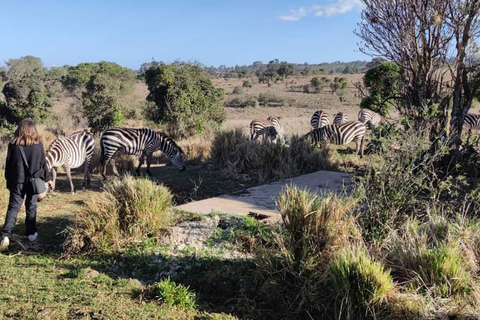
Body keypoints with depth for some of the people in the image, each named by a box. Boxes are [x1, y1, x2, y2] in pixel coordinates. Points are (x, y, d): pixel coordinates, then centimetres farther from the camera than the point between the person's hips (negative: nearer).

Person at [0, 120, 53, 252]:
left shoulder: (13, 145, -5)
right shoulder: (38, 145, -5)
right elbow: (43, 164, 2)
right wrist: (47, 178, 15)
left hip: (17, 181, 0)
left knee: (13, 207, 1)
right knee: (31, 207, 13)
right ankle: (31, 233, 19)